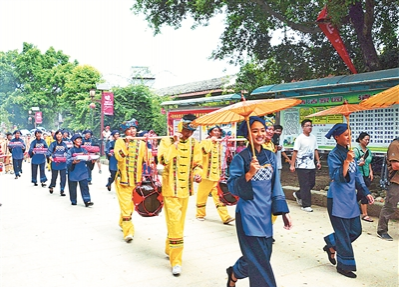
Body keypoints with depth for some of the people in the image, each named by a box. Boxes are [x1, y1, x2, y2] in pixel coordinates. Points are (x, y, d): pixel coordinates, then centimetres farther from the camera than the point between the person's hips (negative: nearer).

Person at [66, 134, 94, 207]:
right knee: (73, 187, 7)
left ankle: (87, 201, -6)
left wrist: (91, 160, -12)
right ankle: (73, 201, 22)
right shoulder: (70, 150, -4)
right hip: (73, 172, -3)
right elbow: (68, 161, -11)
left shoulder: (83, 150, 9)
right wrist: (73, 162, -30)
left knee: (84, 186, -3)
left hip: (83, 172, 3)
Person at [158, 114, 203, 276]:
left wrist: (197, 173, -11)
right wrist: (175, 143, -22)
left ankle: (170, 250, 36)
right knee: (175, 225, -7)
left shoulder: (194, 144, 4)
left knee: (179, 224, 17)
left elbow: (197, 164, 9)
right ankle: (176, 261, 2)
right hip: (171, 190, -5)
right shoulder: (167, 141, -8)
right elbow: (163, 160, -24)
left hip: (185, 190, 5)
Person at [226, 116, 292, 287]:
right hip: (248, 216, -6)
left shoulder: (270, 156, 6)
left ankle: (234, 273, 42)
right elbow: (232, 187, -15)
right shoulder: (240, 158, -10)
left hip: (265, 215, 6)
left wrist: (283, 211, 6)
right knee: (259, 261, -5)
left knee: (262, 256, 16)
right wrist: (249, 174, -29)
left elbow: (275, 186, 10)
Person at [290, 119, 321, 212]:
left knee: (311, 183, 12)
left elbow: (315, 150, 17)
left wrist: (318, 161, 10)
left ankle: (298, 194, 34)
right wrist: (292, 165, -14)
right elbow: (295, 152, -11)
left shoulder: (313, 137, 11)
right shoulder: (300, 138, -9)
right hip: (302, 166, -7)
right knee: (305, 185, -4)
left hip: (311, 166, 7)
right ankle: (305, 205, 5)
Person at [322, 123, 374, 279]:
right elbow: (337, 177, -22)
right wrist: (346, 161, -29)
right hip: (338, 199, -8)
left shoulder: (349, 152, 8)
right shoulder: (334, 155, -13)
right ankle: (344, 265, 14)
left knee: (356, 230, 12)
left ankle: (331, 245, 32)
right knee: (343, 233, 0)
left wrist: (366, 192, 12)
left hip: (350, 197, 8)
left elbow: (357, 175, 14)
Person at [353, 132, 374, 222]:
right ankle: (364, 215, 1)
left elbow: (369, 163, 19)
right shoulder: (356, 150, -10)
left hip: (367, 175, 7)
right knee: (364, 194, -7)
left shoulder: (368, 151, 11)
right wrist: (359, 164, -29)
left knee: (361, 194, 10)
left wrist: (371, 172, 7)